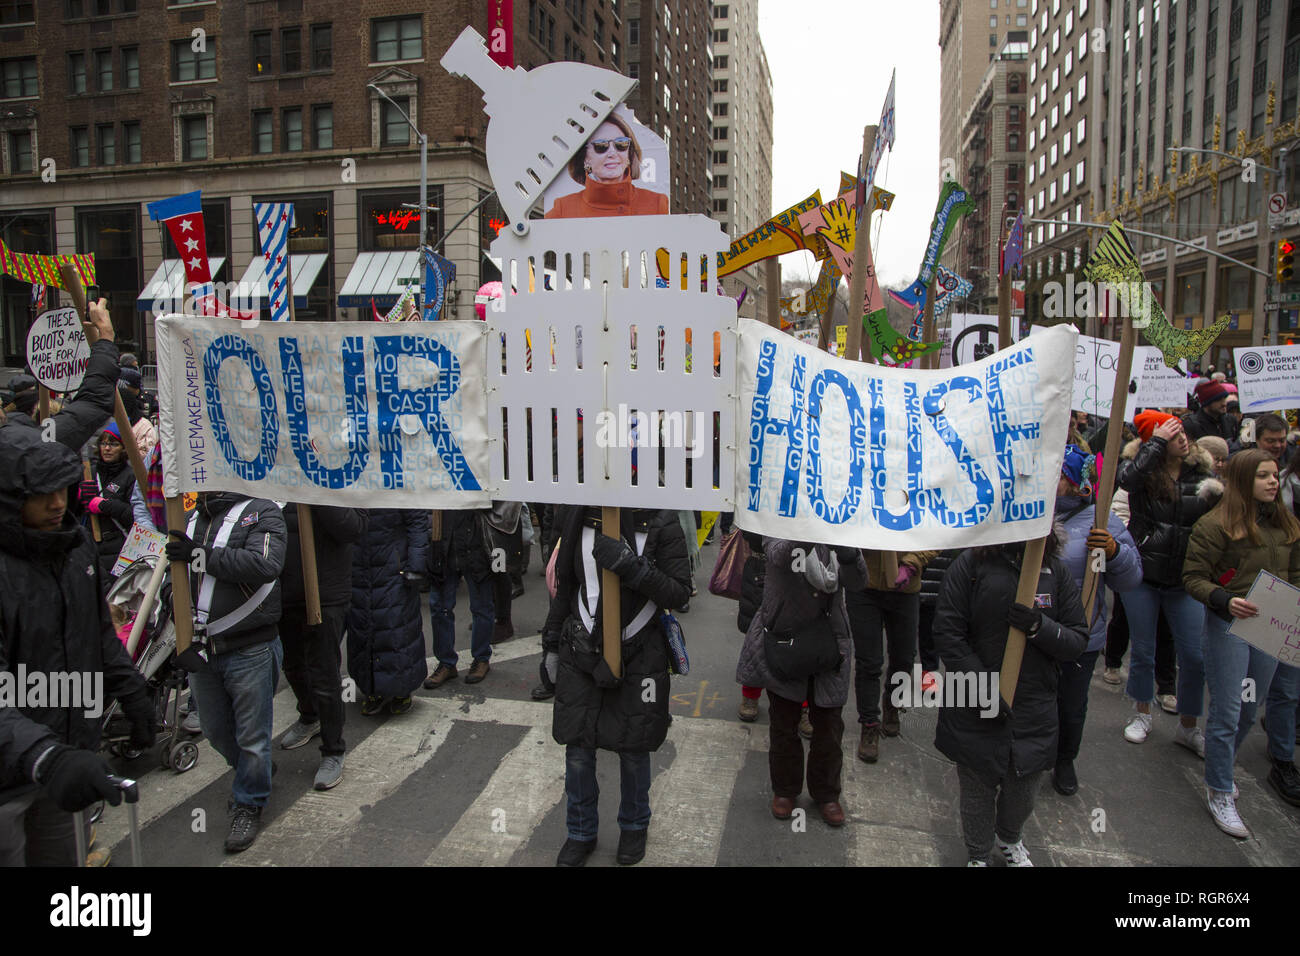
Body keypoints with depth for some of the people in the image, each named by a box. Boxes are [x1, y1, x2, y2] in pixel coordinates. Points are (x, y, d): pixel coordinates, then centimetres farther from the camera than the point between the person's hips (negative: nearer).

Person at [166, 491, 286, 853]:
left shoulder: (261, 511, -9)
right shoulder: (192, 518, 11)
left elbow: (265, 564, -27)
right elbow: (178, 575, 22)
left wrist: (202, 554, -24)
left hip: (249, 651, -7)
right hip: (201, 650, 7)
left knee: (251, 737, 5)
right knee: (216, 731, 20)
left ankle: (248, 804, 27)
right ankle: (254, 773, 46)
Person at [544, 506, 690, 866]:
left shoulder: (660, 521, -11)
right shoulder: (578, 516, -2)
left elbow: (678, 592, -13)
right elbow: (564, 585, 9)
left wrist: (632, 566, -27)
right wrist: (551, 642, 12)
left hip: (639, 657, -2)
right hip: (581, 651, 2)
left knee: (634, 749, 12)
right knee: (577, 749, 9)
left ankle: (634, 826, 38)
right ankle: (581, 833, 32)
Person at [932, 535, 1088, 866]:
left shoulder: (1056, 571, 0)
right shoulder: (969, 565, -10)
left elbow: (1077, 641, 0)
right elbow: (947, 632, -13)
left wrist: (1039, 627, -20)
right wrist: (984, 688, -17)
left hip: (1033, 711, 3)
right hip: (976, 711, -3)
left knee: (1023, 789, 21)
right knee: (977, 789, 15)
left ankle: (1010, 839, 53)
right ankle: (977, 855, 41)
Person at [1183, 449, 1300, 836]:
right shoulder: (1215, 525, -9)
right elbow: (1193, 578, -9)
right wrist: (1225, 601, -25)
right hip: (1229, 625, -5)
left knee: (1250, 708, 15)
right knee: (1227, 711, -1)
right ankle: (1219, 792, 11)